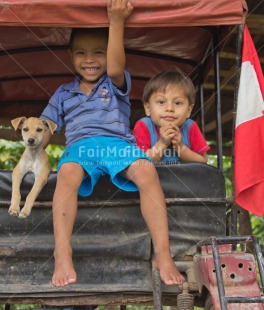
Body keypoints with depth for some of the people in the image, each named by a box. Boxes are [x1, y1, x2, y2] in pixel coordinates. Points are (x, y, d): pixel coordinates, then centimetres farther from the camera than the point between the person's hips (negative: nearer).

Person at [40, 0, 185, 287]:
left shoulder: (115, 84, 20)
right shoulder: (64, 93, 27)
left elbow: (114, 68, -5)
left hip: (117, 142, -1)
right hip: (80, 145, 1)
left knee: (147, 170, -35)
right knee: (67, 173, -37)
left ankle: (162, 253, -36)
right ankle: (62, 255, -41)